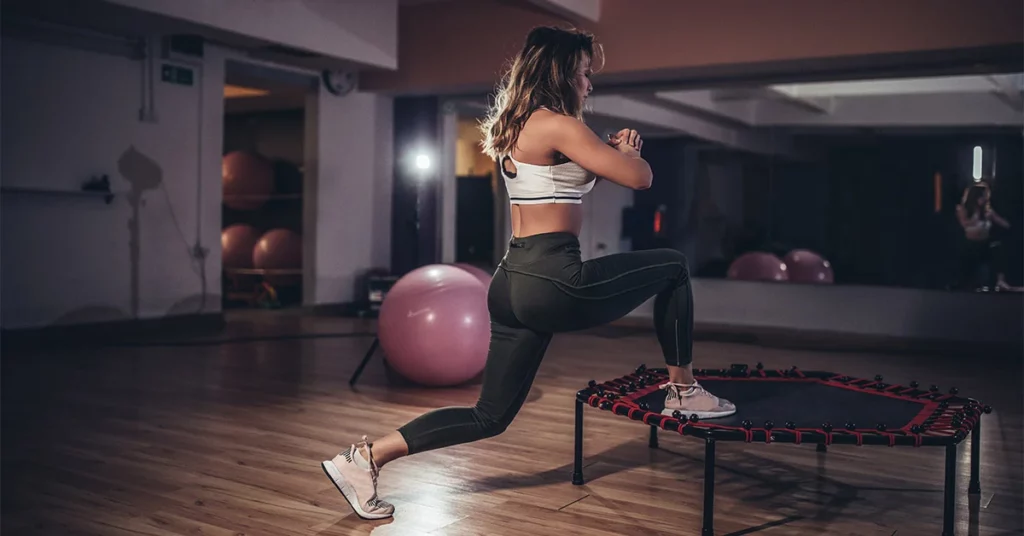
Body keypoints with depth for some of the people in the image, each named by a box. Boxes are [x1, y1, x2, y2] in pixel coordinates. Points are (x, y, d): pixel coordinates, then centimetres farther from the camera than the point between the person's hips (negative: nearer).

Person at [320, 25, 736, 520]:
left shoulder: (517, 126, 19)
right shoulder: (558, 125, -9)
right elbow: (639, 178, -7)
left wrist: (612, 149, 20)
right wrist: (628, 150, 15)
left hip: (514, 282, 9)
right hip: (553, 282, -9)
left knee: (490, 416, 13)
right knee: (672, 267, 13)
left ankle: (367, 456, 8)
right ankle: (683, 390, 22)